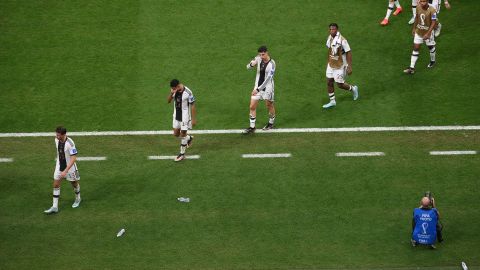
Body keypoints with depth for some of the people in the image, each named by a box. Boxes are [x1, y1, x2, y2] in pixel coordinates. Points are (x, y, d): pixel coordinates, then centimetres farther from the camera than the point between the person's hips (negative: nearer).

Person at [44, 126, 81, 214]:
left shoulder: (70, 143, -29)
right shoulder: (56, 140, -9)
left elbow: (73, 158, -30)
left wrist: (66, 171, -35)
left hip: (69, 167, -5)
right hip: (59, 166, 5)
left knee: (74, 183, 17)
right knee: (56, 185, 1)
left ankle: (78, 198, 45)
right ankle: (55, 207, 5)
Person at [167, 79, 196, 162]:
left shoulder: (188, 93, -22)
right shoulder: (175, 91, -4)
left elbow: (192, 106, -15)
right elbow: (168, 101, -6)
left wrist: (194, 119, -13)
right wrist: (171, 93, -25)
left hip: (185, 116, -7)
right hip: (176, 115, 7)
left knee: (182, 134, 0)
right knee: (176, 134, 13)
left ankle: (182, 154, 12)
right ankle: (189, 138, 41)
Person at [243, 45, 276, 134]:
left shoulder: (271, 64, -21)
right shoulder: (258, 59, -4)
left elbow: (268, 79, -23)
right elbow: (248, 67, 5)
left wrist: (258, 89, -24)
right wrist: (252, 64, -21)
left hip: (267, 88, -5)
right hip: (258, 86, 5)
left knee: (269, 106, 12)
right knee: (252, 107, 1)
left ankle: (271, 123, 36)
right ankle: (252, 127, 10)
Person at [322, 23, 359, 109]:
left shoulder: (342, 40, -23)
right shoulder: (329, 38, -1)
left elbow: (348, 53, -19)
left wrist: (349, 67, -20)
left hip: (340, 66, -7)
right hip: (331, 64, 7)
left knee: (340, 84, 1)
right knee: (329, 82, 7)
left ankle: (353, 89, 31)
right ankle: (332, 101, 21)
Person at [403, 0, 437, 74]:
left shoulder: (432, 10, -25)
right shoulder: (418, 7, -10)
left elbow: (433, 23, -22)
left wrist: (428, 34, -28)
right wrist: (414, 28, 14)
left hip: (428, 33, -4)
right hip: (418, 32, 4)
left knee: (431, 47, 17)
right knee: (415, 48, 2)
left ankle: (432, 61, 45)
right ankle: (412, 68, 3)